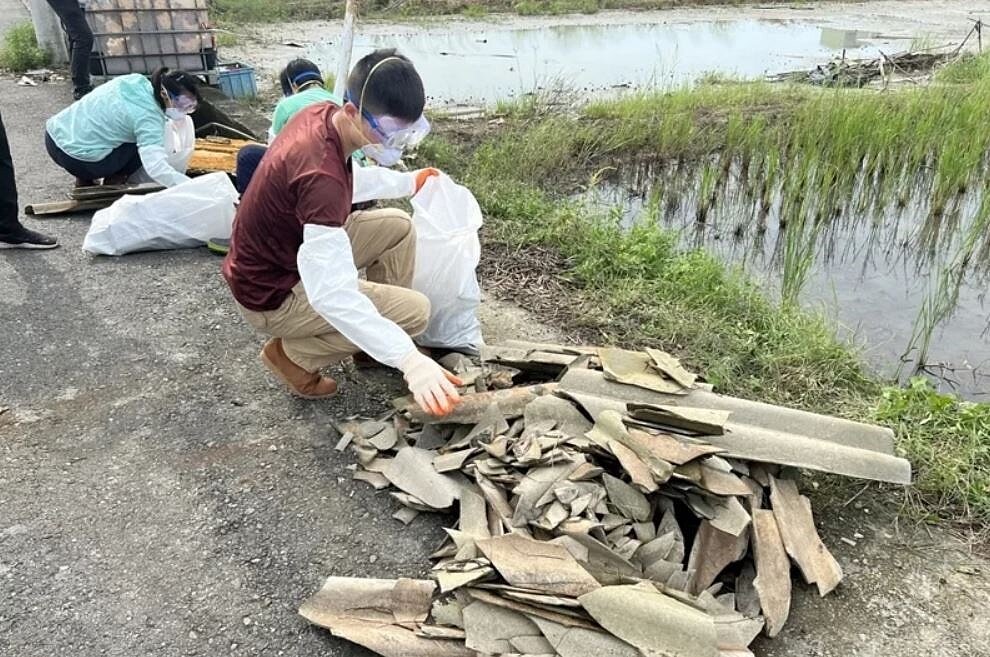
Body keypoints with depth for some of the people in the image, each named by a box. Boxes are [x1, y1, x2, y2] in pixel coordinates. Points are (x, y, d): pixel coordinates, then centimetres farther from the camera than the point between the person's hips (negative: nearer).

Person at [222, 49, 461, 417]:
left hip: (291, 251, 9)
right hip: (273, 294, -9)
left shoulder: (321, 114, -8)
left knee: (399, 227, 6)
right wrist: (410, 361, -47)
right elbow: (332, 296, -42)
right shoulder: (321, 175, -36)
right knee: (414, 311, -13)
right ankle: (292, 353, 1)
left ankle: (376, 345, 17)